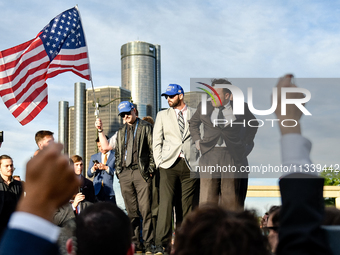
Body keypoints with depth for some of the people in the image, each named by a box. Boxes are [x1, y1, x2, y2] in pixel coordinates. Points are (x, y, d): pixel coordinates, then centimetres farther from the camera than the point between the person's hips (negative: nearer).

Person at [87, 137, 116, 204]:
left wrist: (106, 168, -16)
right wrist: (93, 169, -7)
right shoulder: (94, 157, 19)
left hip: (110, 190, -3)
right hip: (98, 190, 3)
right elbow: (89, 174, 14)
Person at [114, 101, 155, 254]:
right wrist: (118, 170, 11)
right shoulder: (121, 132, 22)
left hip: (141, 172, -4)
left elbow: (152, 149, 2)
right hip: (125, 174, 5)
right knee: (131, 211, 4)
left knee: (145, 209, -10)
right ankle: (135, 243, 9)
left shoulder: (146, 127, 8)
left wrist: (150, 169, -5)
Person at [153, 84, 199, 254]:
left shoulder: (196, 115, 11)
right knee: (165, 203, -10)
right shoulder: (162, 115, 14)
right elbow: (157, 141, 11)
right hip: (169, 163, 0)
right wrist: (158, 163, 1)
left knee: (188, 205, 1)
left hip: (190, 164, 0)